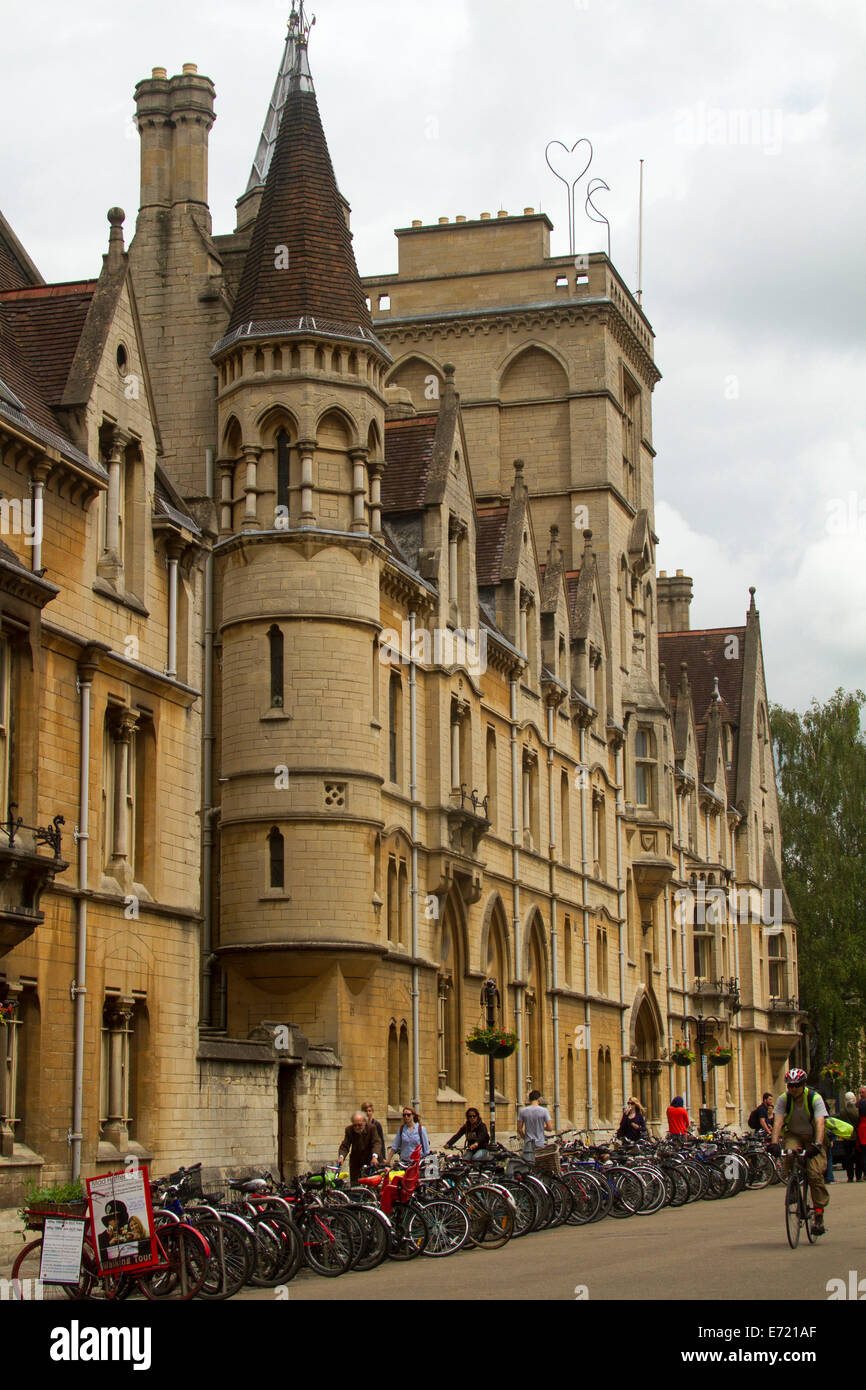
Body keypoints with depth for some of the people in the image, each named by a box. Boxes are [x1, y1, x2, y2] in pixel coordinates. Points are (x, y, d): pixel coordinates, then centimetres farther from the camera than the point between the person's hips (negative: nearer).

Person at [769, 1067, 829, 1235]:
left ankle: (819, 1216, -9)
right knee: (790, 1154, -33)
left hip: (812, 1137, -1)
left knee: (815, 1173, -17)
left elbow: (820, 1123, -30)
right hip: (792, 1135, 2)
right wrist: (774, 1142, -39)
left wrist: (817, 1144, -46)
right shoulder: (784, 1099, -12)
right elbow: (778, 1121, -22)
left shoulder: (815, 1098, -19)